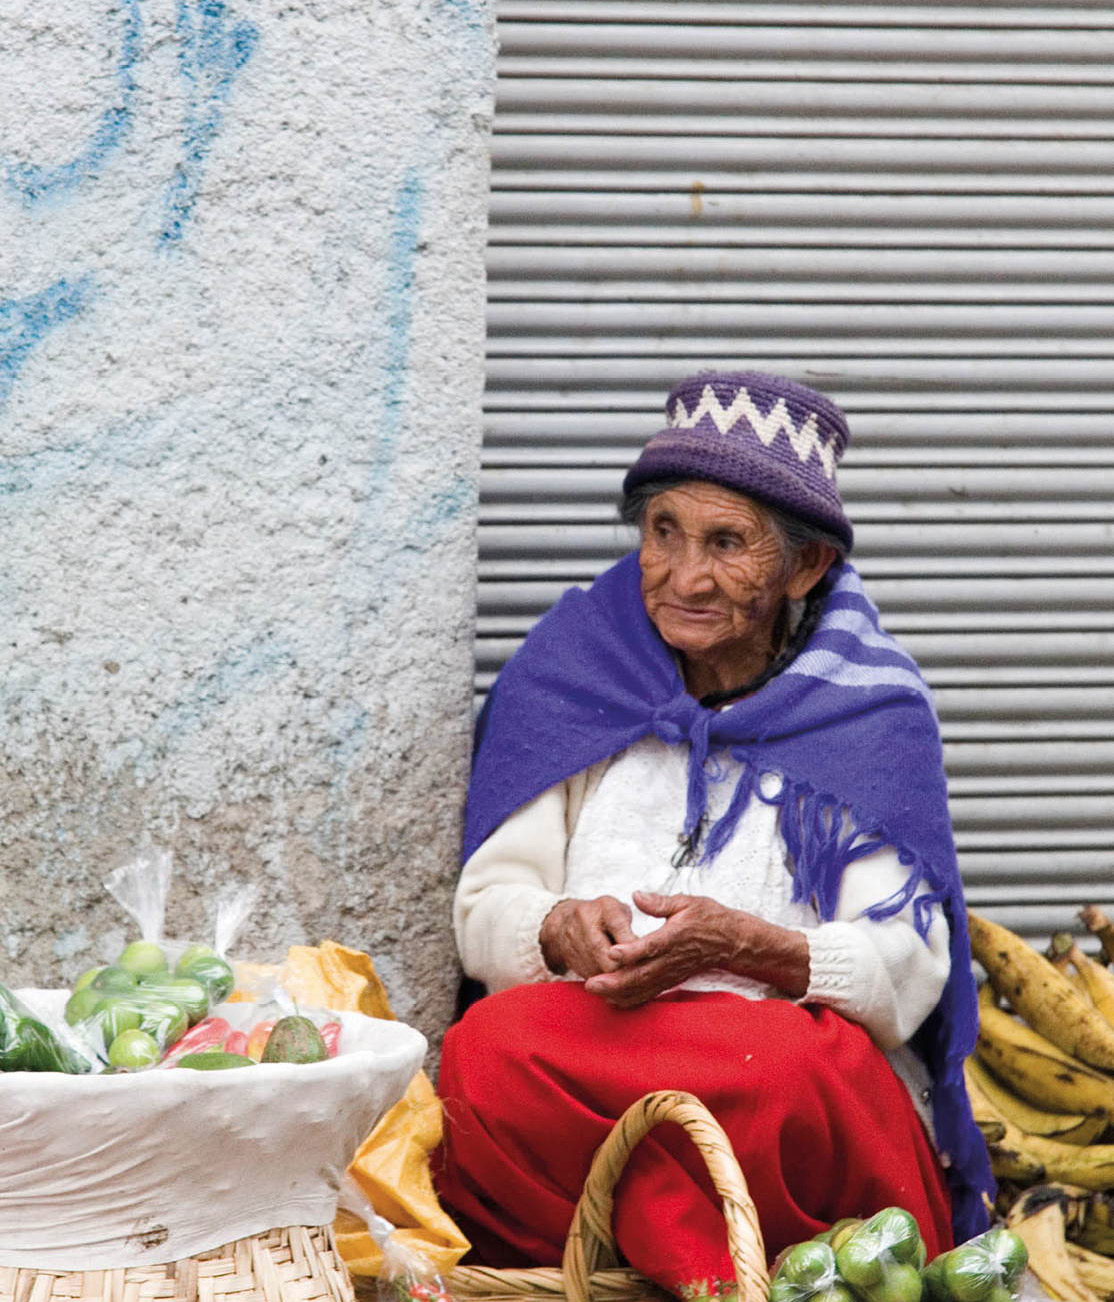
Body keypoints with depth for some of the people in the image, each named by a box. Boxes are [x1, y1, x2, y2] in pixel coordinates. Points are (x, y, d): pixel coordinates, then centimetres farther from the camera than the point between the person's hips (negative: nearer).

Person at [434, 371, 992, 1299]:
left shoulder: (868, 709, 9)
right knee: (490, 1052, -33)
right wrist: (563, 931, -14)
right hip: (584, 1062, 2)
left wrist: (745, 946, -19)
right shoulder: (576, 673, 15)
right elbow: (485, 914, 10)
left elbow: (908, 974, 0)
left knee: (793, 1071, -39)